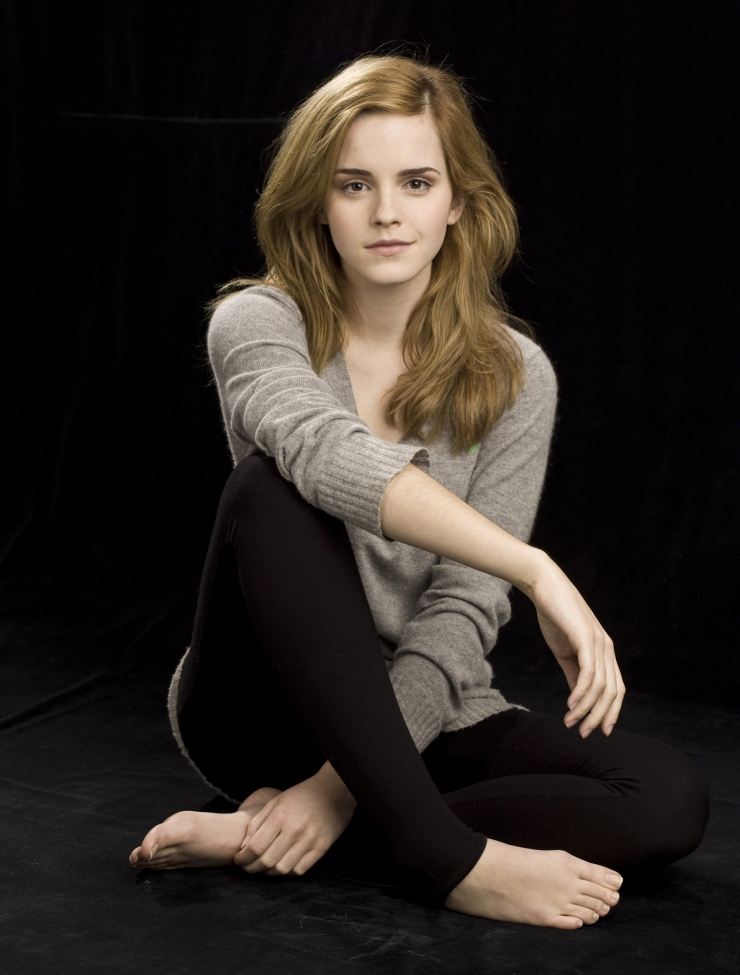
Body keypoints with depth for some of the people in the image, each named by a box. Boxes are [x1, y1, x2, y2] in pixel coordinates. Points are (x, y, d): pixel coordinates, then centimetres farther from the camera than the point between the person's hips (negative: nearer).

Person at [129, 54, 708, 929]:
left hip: (419, 714, 2)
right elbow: (328, 456, -31)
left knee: (670, 798, -22)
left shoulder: (512, 376, -3)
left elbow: (464, 612, -12)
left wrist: (343, 783, -24)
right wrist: (537, 570, -40)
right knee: (271, 489, -31)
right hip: (262, 710, -2)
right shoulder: (258, 323, -7)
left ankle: (253, 833, -23)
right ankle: (444, 853, -33)